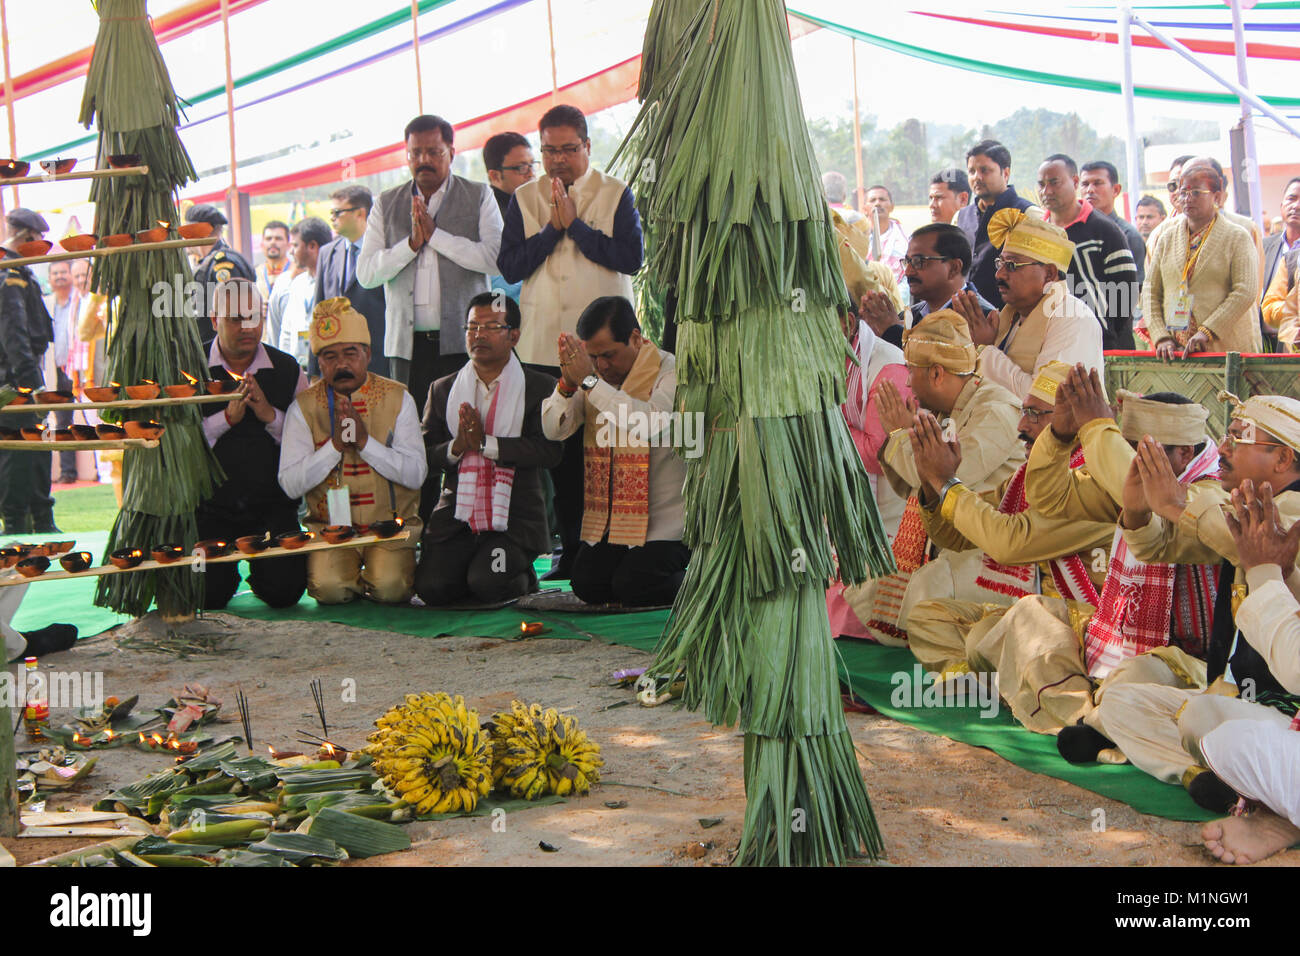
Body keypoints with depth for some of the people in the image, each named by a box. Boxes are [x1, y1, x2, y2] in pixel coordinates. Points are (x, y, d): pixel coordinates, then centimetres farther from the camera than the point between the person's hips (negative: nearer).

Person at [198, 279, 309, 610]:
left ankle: (260, 570, 24)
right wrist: (227, 417, -18)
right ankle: (228, 570, 24)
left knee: (283, 591, -13)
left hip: (273, 505, 1)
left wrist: (271, 415, -14)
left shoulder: (287, 370, 5)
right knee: (207, 596, -13)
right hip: (211, 505, -1)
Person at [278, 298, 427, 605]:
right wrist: (335, 444, -18)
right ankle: (354, 578, 10)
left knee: (391, 588, -24)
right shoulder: (304, 406, 0)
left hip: (392, 524, 0)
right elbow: (290, 484, -7)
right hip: (330, 525, 0)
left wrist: (364, 441, -18)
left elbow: (416, 474, -7)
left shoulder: (397, 398, 0)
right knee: (329, 588, -25)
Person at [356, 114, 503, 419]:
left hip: (462, 339, -2)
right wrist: (412, 242, -8)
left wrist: (435, 234, -9)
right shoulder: (387, 203, 14)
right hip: (407, 340, 2)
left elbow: (496, 259, -6)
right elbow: (366, 273, 6)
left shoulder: (479, 196, 8)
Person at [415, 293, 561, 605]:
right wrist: (456, 447, -13)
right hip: (455, 517, 3)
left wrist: (485, 443, -16)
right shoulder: (443, 389, 14)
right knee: (431, 587, -18)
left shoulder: (540, 389, 2)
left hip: (514, 518, -3)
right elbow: (424, 454, 9)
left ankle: (522, 577, 11)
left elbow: (550, 450, -11)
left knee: (488, 586, -24)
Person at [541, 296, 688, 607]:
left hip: (664, 519, -6)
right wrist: (567, 383, -22)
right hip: (608, 520, 6)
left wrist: (589, 381, -31)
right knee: (588, 585, -7)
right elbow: (553, 430, -3)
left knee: (633, 589, -18)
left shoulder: (670, 372, -11)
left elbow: (648, 424, -31)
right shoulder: (594, 373, 7)